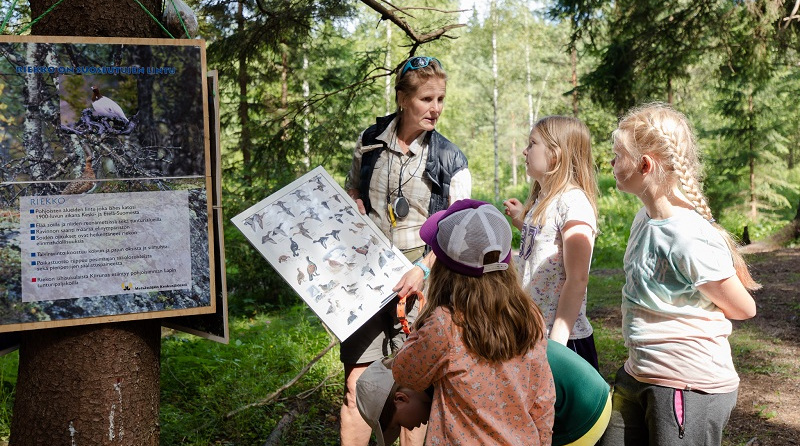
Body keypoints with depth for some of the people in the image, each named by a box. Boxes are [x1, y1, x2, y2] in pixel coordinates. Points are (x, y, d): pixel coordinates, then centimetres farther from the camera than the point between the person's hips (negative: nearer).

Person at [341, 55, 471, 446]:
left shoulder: (449, 159, -1)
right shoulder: (370, 142, 4)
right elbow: (351, 198, 18)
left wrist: (424, 269, -16)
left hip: (418, 278, -1)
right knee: (356, 381, 0)